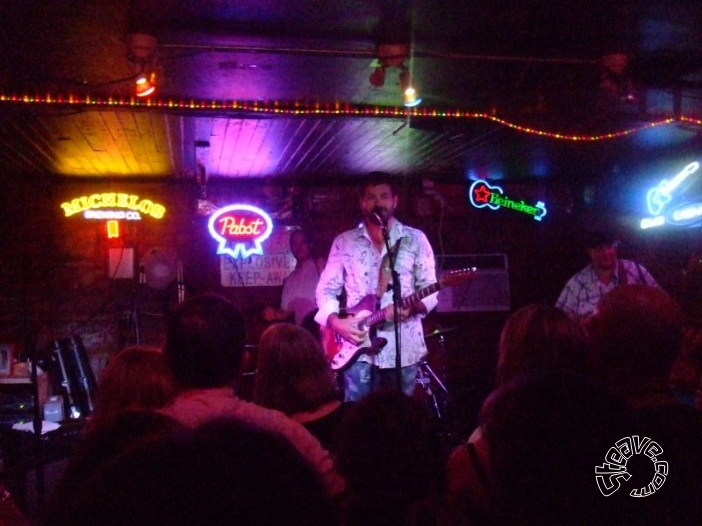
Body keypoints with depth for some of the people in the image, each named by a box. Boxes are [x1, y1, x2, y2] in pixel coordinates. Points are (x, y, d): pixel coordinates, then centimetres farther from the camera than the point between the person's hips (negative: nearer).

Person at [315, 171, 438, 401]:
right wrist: (335, 321, -9)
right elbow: (326, 289, 8)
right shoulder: (344, 242, 6)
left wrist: (412, 305, -18)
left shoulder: (415, 239, 4)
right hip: (359, 349, 0)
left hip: (404, 348, 0)